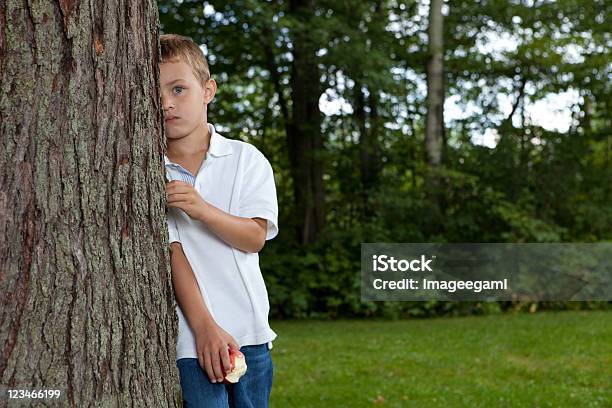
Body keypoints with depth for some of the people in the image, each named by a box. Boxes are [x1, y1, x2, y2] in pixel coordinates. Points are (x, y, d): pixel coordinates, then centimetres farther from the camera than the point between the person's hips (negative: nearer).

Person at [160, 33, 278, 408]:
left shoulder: (245, 158, 5)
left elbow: (256, 237, -4)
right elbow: (172, 251, -8)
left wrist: (202, 210, -21)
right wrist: (204, 325, -15)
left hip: (250, 330, 2)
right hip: (190, 335, -2)